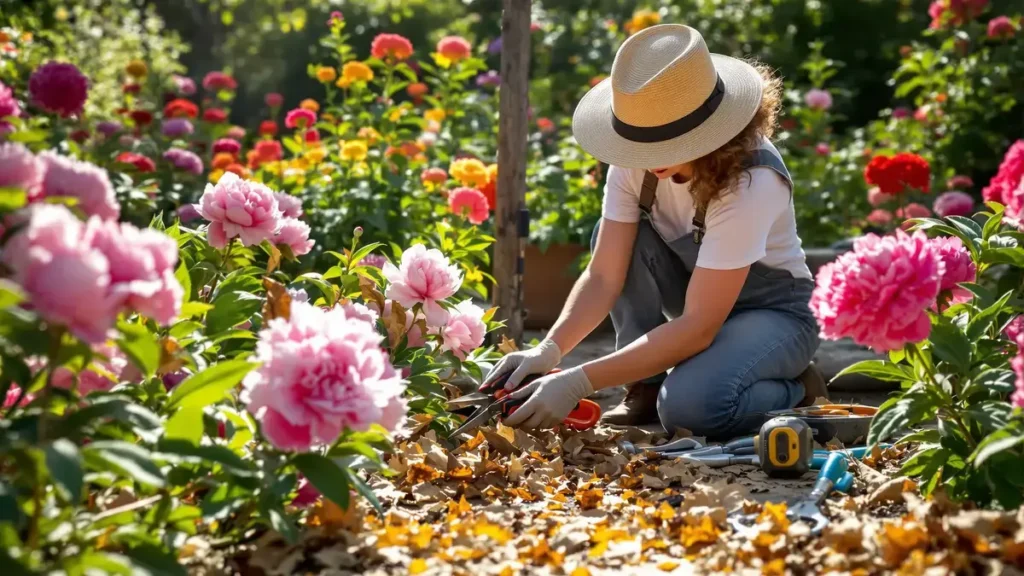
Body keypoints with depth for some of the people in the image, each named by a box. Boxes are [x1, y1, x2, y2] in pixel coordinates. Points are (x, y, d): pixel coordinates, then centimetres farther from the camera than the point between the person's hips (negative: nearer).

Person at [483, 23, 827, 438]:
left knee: (690, 406, -33)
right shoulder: (638, 162, -17)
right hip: (698, 299, 6)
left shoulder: (750, 181, -34)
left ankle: (793, 390, -2)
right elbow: (603, 276, -18)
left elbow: (697, 327, -36)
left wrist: (578, 383, -42)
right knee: (617, 241, -21)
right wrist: (548, 350, -37)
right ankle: (645, 388, -7)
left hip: (772, 312, -5)